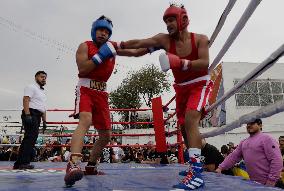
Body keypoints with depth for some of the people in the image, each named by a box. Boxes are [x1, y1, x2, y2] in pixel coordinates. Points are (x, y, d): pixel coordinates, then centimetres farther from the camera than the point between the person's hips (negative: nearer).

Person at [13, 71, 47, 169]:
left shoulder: (43, 92, 28)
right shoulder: (31, 87, 0)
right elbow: (26, 100, -14)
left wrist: (44, 120, 19)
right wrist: (27, 115, -25)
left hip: (37, 117, 9)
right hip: (31, 114, -9)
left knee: (29, 138, 8)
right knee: (30, 137, -16)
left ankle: (19, 163, 12)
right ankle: (24, 162, -17)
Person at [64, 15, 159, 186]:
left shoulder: (113, 46, 10)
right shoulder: (85, 46, -2)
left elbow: (135, 52, 10)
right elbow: (82, 69, -16)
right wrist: (100, 55, -19)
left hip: (102, 93, 6)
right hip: (85, 89, -5)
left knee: (106, 135, 7)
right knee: (86, 120, -34)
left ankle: (91, 166, 25)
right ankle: (73, 165, -46)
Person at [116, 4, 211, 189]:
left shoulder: (201, 39, -10)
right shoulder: (164, 39, -4)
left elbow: (205, 63, -23)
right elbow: (139, 43, -11)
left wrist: (180, 63, -34)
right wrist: (119, 45, -19)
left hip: (200, 85, -5)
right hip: (182, 88, 5)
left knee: (190, 120, -28)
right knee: (185, 127, 9)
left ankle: (196, 171, -31)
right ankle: (195, 164, 29)